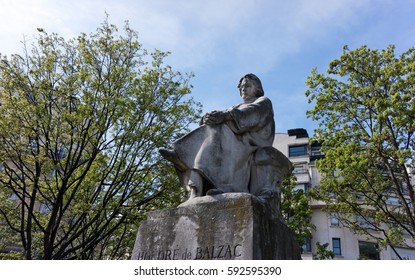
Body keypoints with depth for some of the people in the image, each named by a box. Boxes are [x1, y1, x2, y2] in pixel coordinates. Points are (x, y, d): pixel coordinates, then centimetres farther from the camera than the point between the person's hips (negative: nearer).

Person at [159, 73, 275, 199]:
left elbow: (252, 113, -11)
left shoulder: (264, 102, 15)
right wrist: (208, 117, -11)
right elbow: (219, 117, 15)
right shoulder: (237, 108, 35)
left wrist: (225, 115, -28)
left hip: (250, 143, -6)